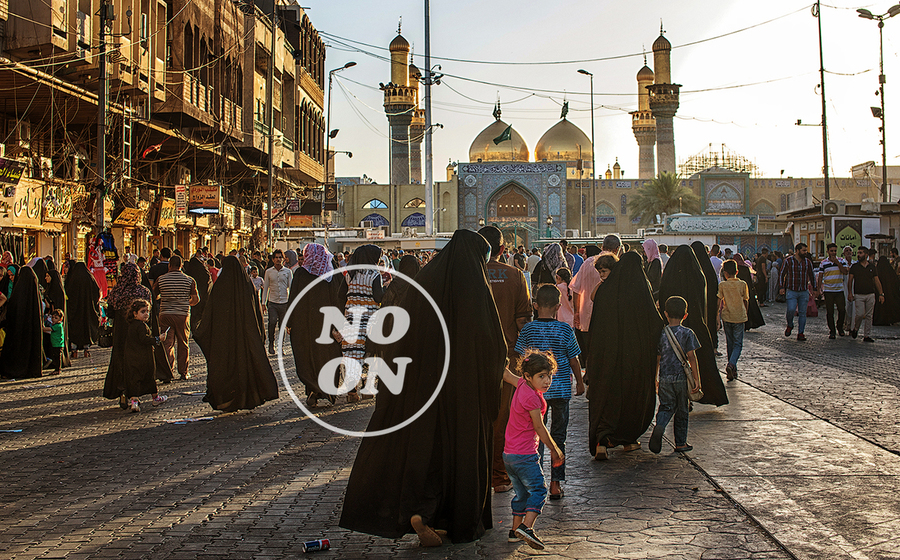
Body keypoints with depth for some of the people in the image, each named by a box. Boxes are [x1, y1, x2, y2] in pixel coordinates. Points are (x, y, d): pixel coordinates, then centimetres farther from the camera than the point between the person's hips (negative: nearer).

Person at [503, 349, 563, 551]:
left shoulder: (523, 385, 5)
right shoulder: (532, 397, -18)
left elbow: (507, 375, 24)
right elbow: (539, 428, -13)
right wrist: (555, 450, -4)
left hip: (508, 453, 9)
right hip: (525, 454, -9)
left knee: (522, 493, 18)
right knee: (538, 490, -5)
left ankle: (515, 530, 21)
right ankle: (527, 527, -19)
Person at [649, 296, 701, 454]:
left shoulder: (661, 334, 2)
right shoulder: (687, 334, -5)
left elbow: (657, 359, 5)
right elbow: (691, 357, -8)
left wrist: (654, 379, 14)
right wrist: (696, 378, -2)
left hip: (664, 378, 1)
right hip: (681, 377, -1)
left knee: (666, 407, 10)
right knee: (682, 411, 11)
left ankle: (659, 426, -20)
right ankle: (680, 443, 18)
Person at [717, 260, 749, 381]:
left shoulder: (722, 285, -3)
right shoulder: (743, 284, -2)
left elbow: (718, 302, -7)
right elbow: (746, 301, 4)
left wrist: (717, 316, -2)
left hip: (726, 317, 1)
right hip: (739, 317, -1)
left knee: (729, 343, 13)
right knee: (738, 344, 5)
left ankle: (732, 370, 18)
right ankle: (731, 365, -19)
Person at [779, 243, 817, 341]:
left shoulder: (808, 262, 7)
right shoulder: (788, 261, -1)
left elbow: (812, 276, 17)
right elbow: (782, 274, 7)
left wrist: (814, 289, 15)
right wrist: (782, 287, 2)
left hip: (804, 292, 3)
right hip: (791, 291, -3)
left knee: (802, 313, 2)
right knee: (791, 310, -16)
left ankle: (800, 333, 9)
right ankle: (789, 325, 13)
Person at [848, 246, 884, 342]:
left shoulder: (872, 267, 7)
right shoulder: (854, 267, 2)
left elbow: (877, 281, 9)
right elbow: (850, 280, 3)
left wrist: (881, 294, 3)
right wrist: (850, 293, -6)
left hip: (870, 295, 2)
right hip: (859, 295, -2)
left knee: (869, 316, 2)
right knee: (860, 314, -13)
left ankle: (867, 335, 7)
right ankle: (855, 329, 14)